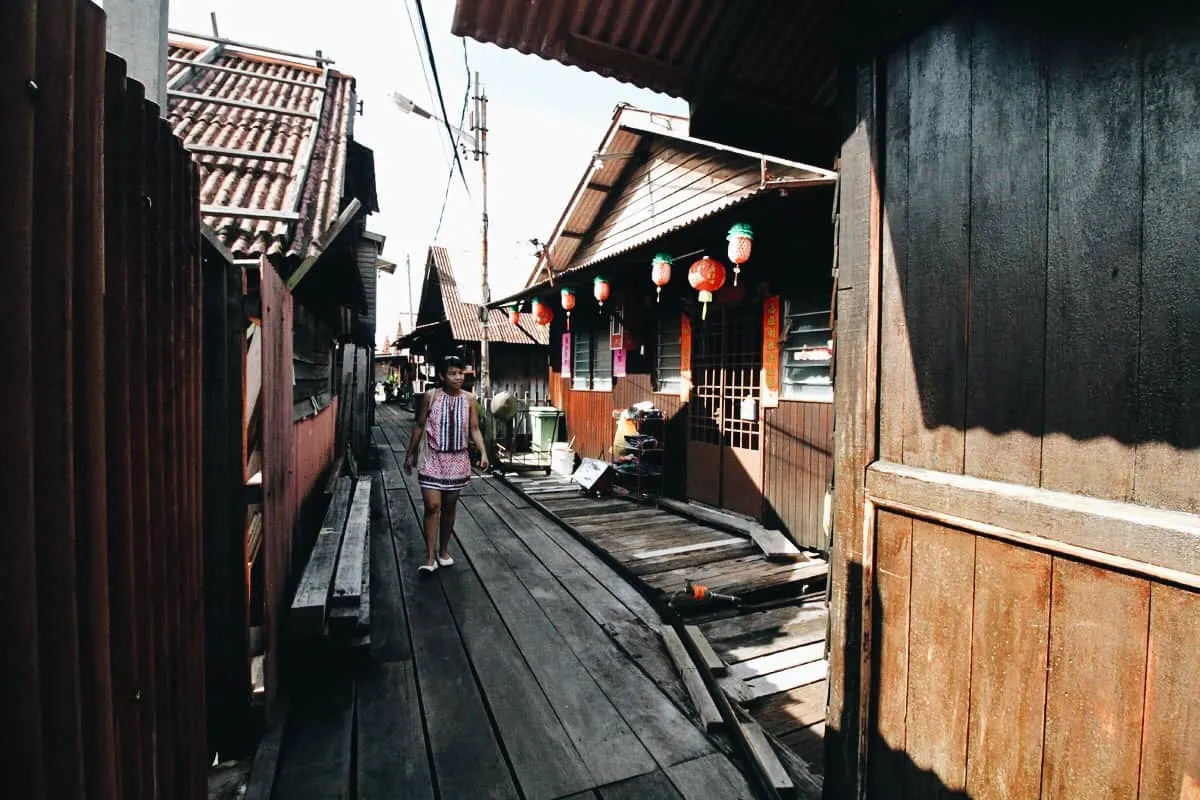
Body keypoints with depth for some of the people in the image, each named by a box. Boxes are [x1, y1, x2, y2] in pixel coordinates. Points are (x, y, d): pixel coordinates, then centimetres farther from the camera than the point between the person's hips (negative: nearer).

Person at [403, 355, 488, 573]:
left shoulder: (469, 399, -1)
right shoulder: (430, 396, -5)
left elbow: (474, 429, 1)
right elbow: (419, 426, 4)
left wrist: (483, 453, -11)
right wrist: (410, 454, 9)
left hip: (457, 460, 2)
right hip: (432, 459, -2)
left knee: (449, 507, 12)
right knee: (432, 506, -8)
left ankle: (444, 550, 29)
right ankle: (430, 557, 0)